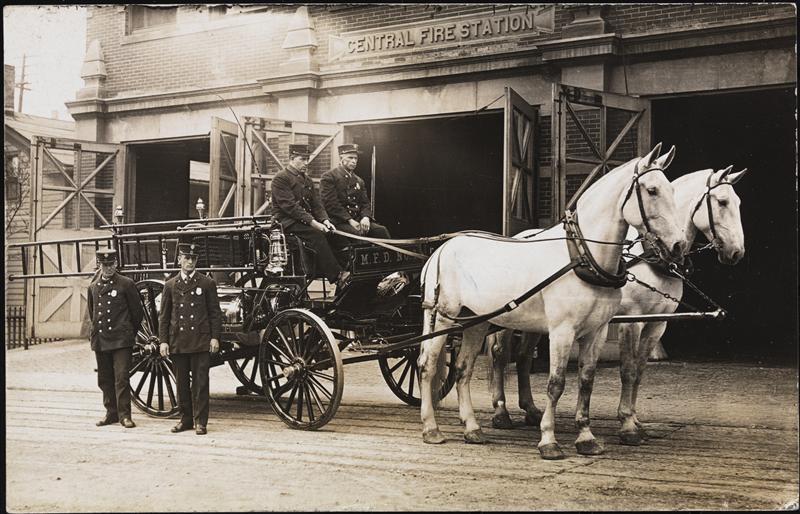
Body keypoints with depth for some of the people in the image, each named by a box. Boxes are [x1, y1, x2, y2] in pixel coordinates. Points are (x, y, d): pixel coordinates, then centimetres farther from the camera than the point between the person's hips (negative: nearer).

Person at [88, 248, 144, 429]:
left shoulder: (126, 284, -3)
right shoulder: (93, 287, 11)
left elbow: (137, 312, 3)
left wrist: (130, 333, 10)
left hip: (121, 340, -5)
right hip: (100, 340, 5)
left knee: (121, 378, -9)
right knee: (105, 380, 10)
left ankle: (124, 415, -3)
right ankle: (111, 413, 21)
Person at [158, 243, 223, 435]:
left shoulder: (207, 283, 3)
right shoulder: (170, 285, 9)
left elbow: (215, 313, 3)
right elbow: (164, 316, 9)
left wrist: (215, 337, -4)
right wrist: (163, 341, 2)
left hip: (201, 341, -2)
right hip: (178, 343, 3)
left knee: (200, 382, -2)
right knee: (182, 383, 9)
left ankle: (200, 421, 4)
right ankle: (186, 419, 19)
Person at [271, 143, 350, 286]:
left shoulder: (307, 180, 19)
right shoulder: (280, 178, -8)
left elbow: (316, 204, 13)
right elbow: (290, 206, -18)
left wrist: (325, 220, -8)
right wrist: (312, 222, -25)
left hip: (307, 220, 8)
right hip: (287, 221, -8)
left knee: (332, 233, -15)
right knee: (316, 235, -30)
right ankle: (336, 276, -33)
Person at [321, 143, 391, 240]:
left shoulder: (359, 181, 22)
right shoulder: (328, 177, 0)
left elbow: (365, 203, 17)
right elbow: (331, 204, -10)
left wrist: (366, 217, -7)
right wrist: (349, 220, -17)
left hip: (358, 220, 6)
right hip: (339, 222, -6)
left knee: (381, 230, -18)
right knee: (358, 233, -35)